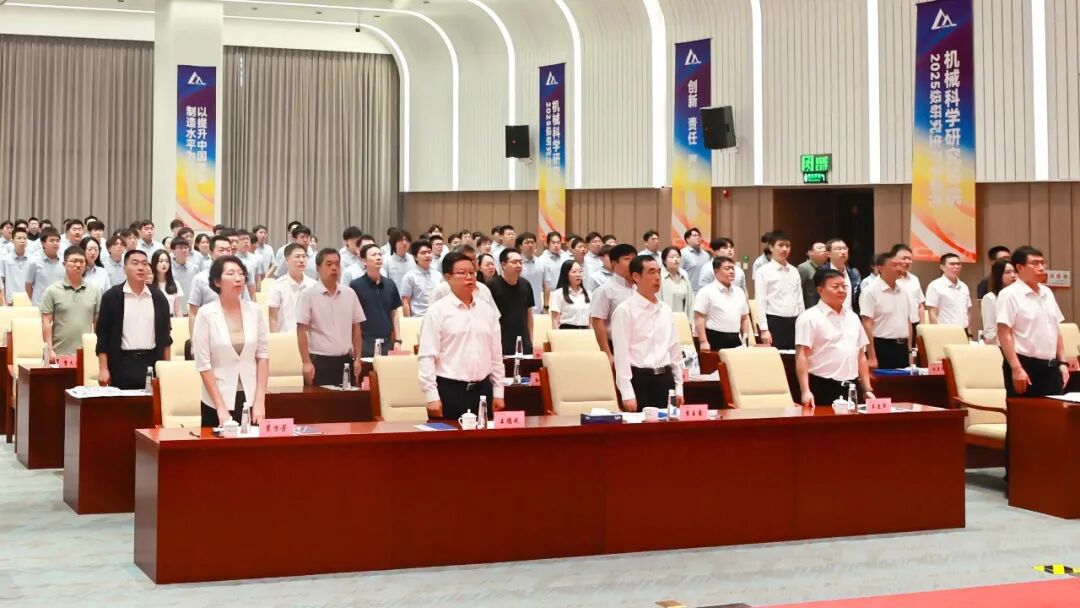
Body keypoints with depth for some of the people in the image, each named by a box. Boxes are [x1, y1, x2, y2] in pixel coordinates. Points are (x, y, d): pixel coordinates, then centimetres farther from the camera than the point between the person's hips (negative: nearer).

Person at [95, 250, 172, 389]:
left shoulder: (158, 297, 8)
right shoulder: (112, 296, -1)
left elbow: (165, 335, 13)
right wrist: (103, 369, -7)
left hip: (152, 363, 3)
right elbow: (103, 335, -1)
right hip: (123, 364, -3)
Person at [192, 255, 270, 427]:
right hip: (218, 400, -2)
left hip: (250, 398, 3)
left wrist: (260, 401, -3)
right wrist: (221, 408, -11)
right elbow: (203, 365, -9)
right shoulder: (206, 314, -8)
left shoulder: (254, 310, 0)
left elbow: (263, 356, 3)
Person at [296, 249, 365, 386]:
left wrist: (357, 358, 7)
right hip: (319, 361, -4)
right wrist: (307, 363, -12)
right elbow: (301, 330, -6)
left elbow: (356, 328, 13)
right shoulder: (309, 295, -4)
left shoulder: (350, 294, 8)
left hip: (345, 361, 4)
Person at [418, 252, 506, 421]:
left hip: (482, 389, 5)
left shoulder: (488, 310, 10)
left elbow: (496, 354, 13)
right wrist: (432, 396, -13)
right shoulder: (437, 312, -5)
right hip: (449, 390, -4)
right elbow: (427, 356, -8)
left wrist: (498, 392, 10)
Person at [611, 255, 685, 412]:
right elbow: (621, 353, -11)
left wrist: (679, 387, 12)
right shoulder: (625, 310, -8)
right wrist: (627, 393, -15)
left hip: (665, 378, 6)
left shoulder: (665, 309, 12)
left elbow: (675, 348, 15)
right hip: (639, 378, -5)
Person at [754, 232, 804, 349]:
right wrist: (764, 329, -14)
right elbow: (760, 302, -8)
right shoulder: (764, 271, -4)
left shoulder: (794, 272, 13)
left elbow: (800, 300, 15)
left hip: (793, 323, 5)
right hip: (774, 322, -5)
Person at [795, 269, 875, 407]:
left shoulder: (853, 317, 16)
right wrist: (805, 391, -21)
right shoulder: (809, 318, -5)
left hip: (851, 389, 6)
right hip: (822, 388, -6)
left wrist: (867, 390, 13)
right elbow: (801, 356, -12)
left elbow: (861, 356, 19)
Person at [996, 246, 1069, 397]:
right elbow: (1004, 333, -14)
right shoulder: (1009, 294, -9)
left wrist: (1063, 362, 14)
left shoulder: (1047, 293, 15)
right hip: (1025, 365, -7)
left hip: (1050, 367, 7)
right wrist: (1016, 368, -20)